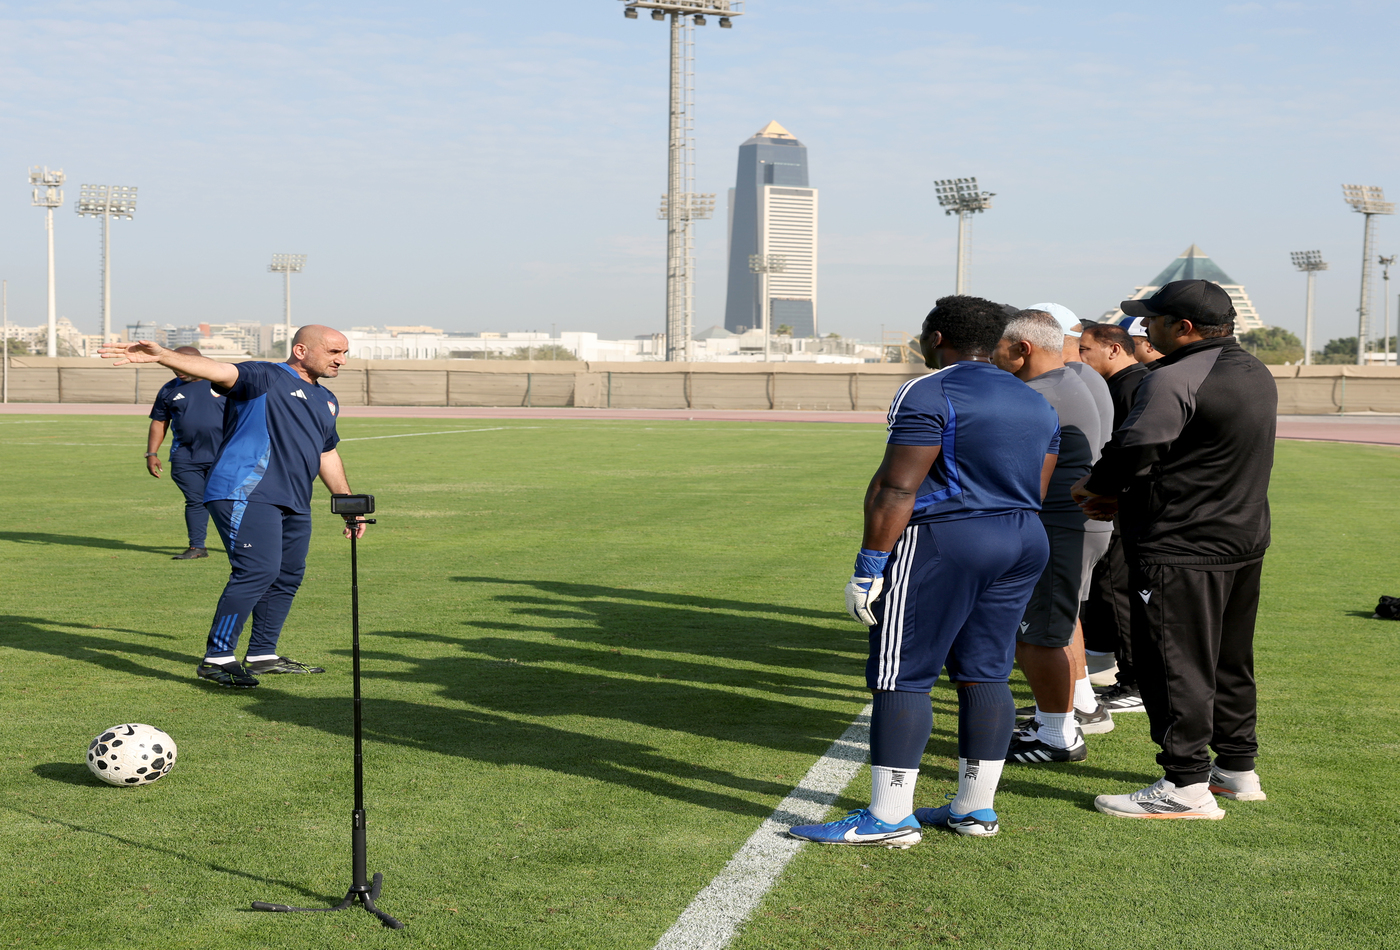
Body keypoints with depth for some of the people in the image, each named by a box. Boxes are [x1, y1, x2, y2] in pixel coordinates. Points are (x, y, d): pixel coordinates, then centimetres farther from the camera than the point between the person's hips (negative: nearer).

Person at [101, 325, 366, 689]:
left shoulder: (327, 401, 23)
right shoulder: (265, 378, -2)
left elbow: (327, 454, 34)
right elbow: (218, 371, -18)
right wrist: (162, 356, -35)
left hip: (295, 505, 9)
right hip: (245, 494, -9)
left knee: (288, 577, 12)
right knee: (258, 570, -19)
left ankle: (262, 655, 27)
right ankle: (216, 658, -15)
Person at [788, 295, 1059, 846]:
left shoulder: (928, 395, -12)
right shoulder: (1035, 404, 14)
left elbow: (896, 488, -16)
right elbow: (1036, 491, 15)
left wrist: (868, 567, -14)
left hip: (941, 543, -8)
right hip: (1023, 545, 8)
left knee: (900, 677, -4)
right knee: (985, 674, 12)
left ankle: (890, 819, -4)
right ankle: (975, 810, 16)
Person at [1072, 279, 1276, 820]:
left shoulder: (1173, 380, -20)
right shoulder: (1256, 374, 13)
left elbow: (1134, 451, -20)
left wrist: (1094, 487, 2)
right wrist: (1124, 497, 12)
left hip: (1182, 550, -10)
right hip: (1245, 540, 10)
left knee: (1175, 664, -4)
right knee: (1230, 662, 19)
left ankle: (1187, 787, -3)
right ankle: (1238, 769, 28)